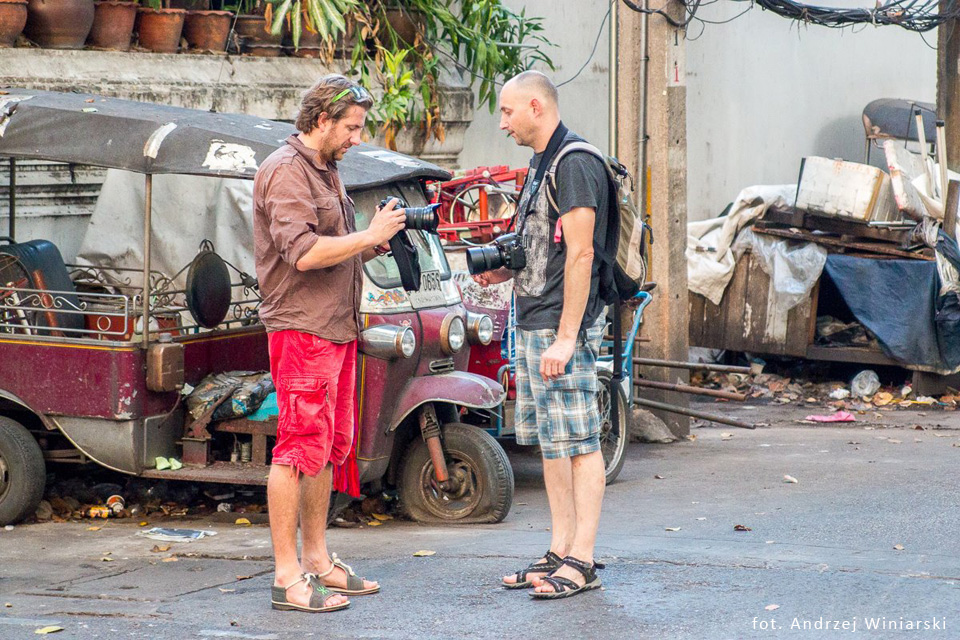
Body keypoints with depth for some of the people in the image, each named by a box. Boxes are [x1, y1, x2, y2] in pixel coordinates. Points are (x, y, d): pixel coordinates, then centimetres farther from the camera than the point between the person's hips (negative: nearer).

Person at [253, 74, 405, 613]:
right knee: (301, 447, -10)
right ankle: (288, 578, -8)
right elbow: (305, 252, -23)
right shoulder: (286, 172, -13)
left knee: (332, 446, 14)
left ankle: (318, 561, 22)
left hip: (337, 327, 10)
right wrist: (370, 235, -16)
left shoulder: (326, 171, 19)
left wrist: (381, 242, 6)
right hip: (302, 328, -10)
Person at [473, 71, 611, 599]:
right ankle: (560, 553, 16)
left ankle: (581, 562, -6)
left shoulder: (575, 164, -14)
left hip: (564, 328, -10)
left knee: (578, 442, -7)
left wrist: (565, 338, -23)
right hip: (532, 326, 10)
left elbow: (579, 254, -20)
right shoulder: (541, 165, 18)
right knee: (550, 442, 11)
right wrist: (502, 271, 10)